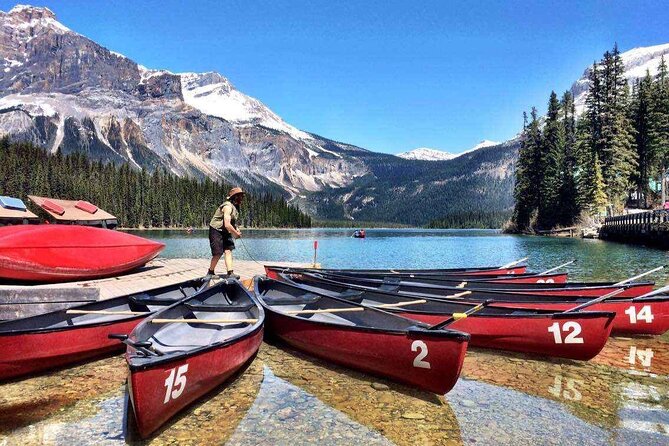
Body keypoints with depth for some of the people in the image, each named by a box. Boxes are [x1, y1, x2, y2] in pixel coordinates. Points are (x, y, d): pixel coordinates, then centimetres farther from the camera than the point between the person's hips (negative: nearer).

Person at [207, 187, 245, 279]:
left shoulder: (236, 207, 8)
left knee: (228, 251, -4)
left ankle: (230, 273, -9)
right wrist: (236, 233, -17)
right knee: (218, 253, -5)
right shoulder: (228, 207, -23)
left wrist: (236, 229, 4)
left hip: (225, 232, 9)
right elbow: (227, 225, -30)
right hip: (216, 231, -9)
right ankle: (210, 272, 17)